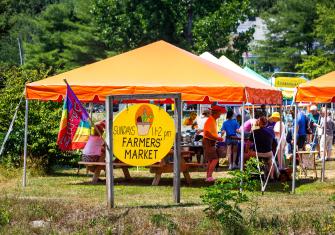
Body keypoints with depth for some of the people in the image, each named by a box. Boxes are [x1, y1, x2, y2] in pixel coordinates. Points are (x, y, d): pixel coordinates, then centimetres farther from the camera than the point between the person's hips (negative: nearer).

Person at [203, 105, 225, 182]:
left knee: (211, 160, 12)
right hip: (208, 143, -10)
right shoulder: (209, 121, -17)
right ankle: (209, 176, -18)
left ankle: (208, 177, 16)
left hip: (211, 143, 10)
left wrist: (218, 137, 12)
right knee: (215, 159, -15)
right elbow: (207, 133, -26)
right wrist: (217, 138, -20)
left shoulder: (214, 121, 15)